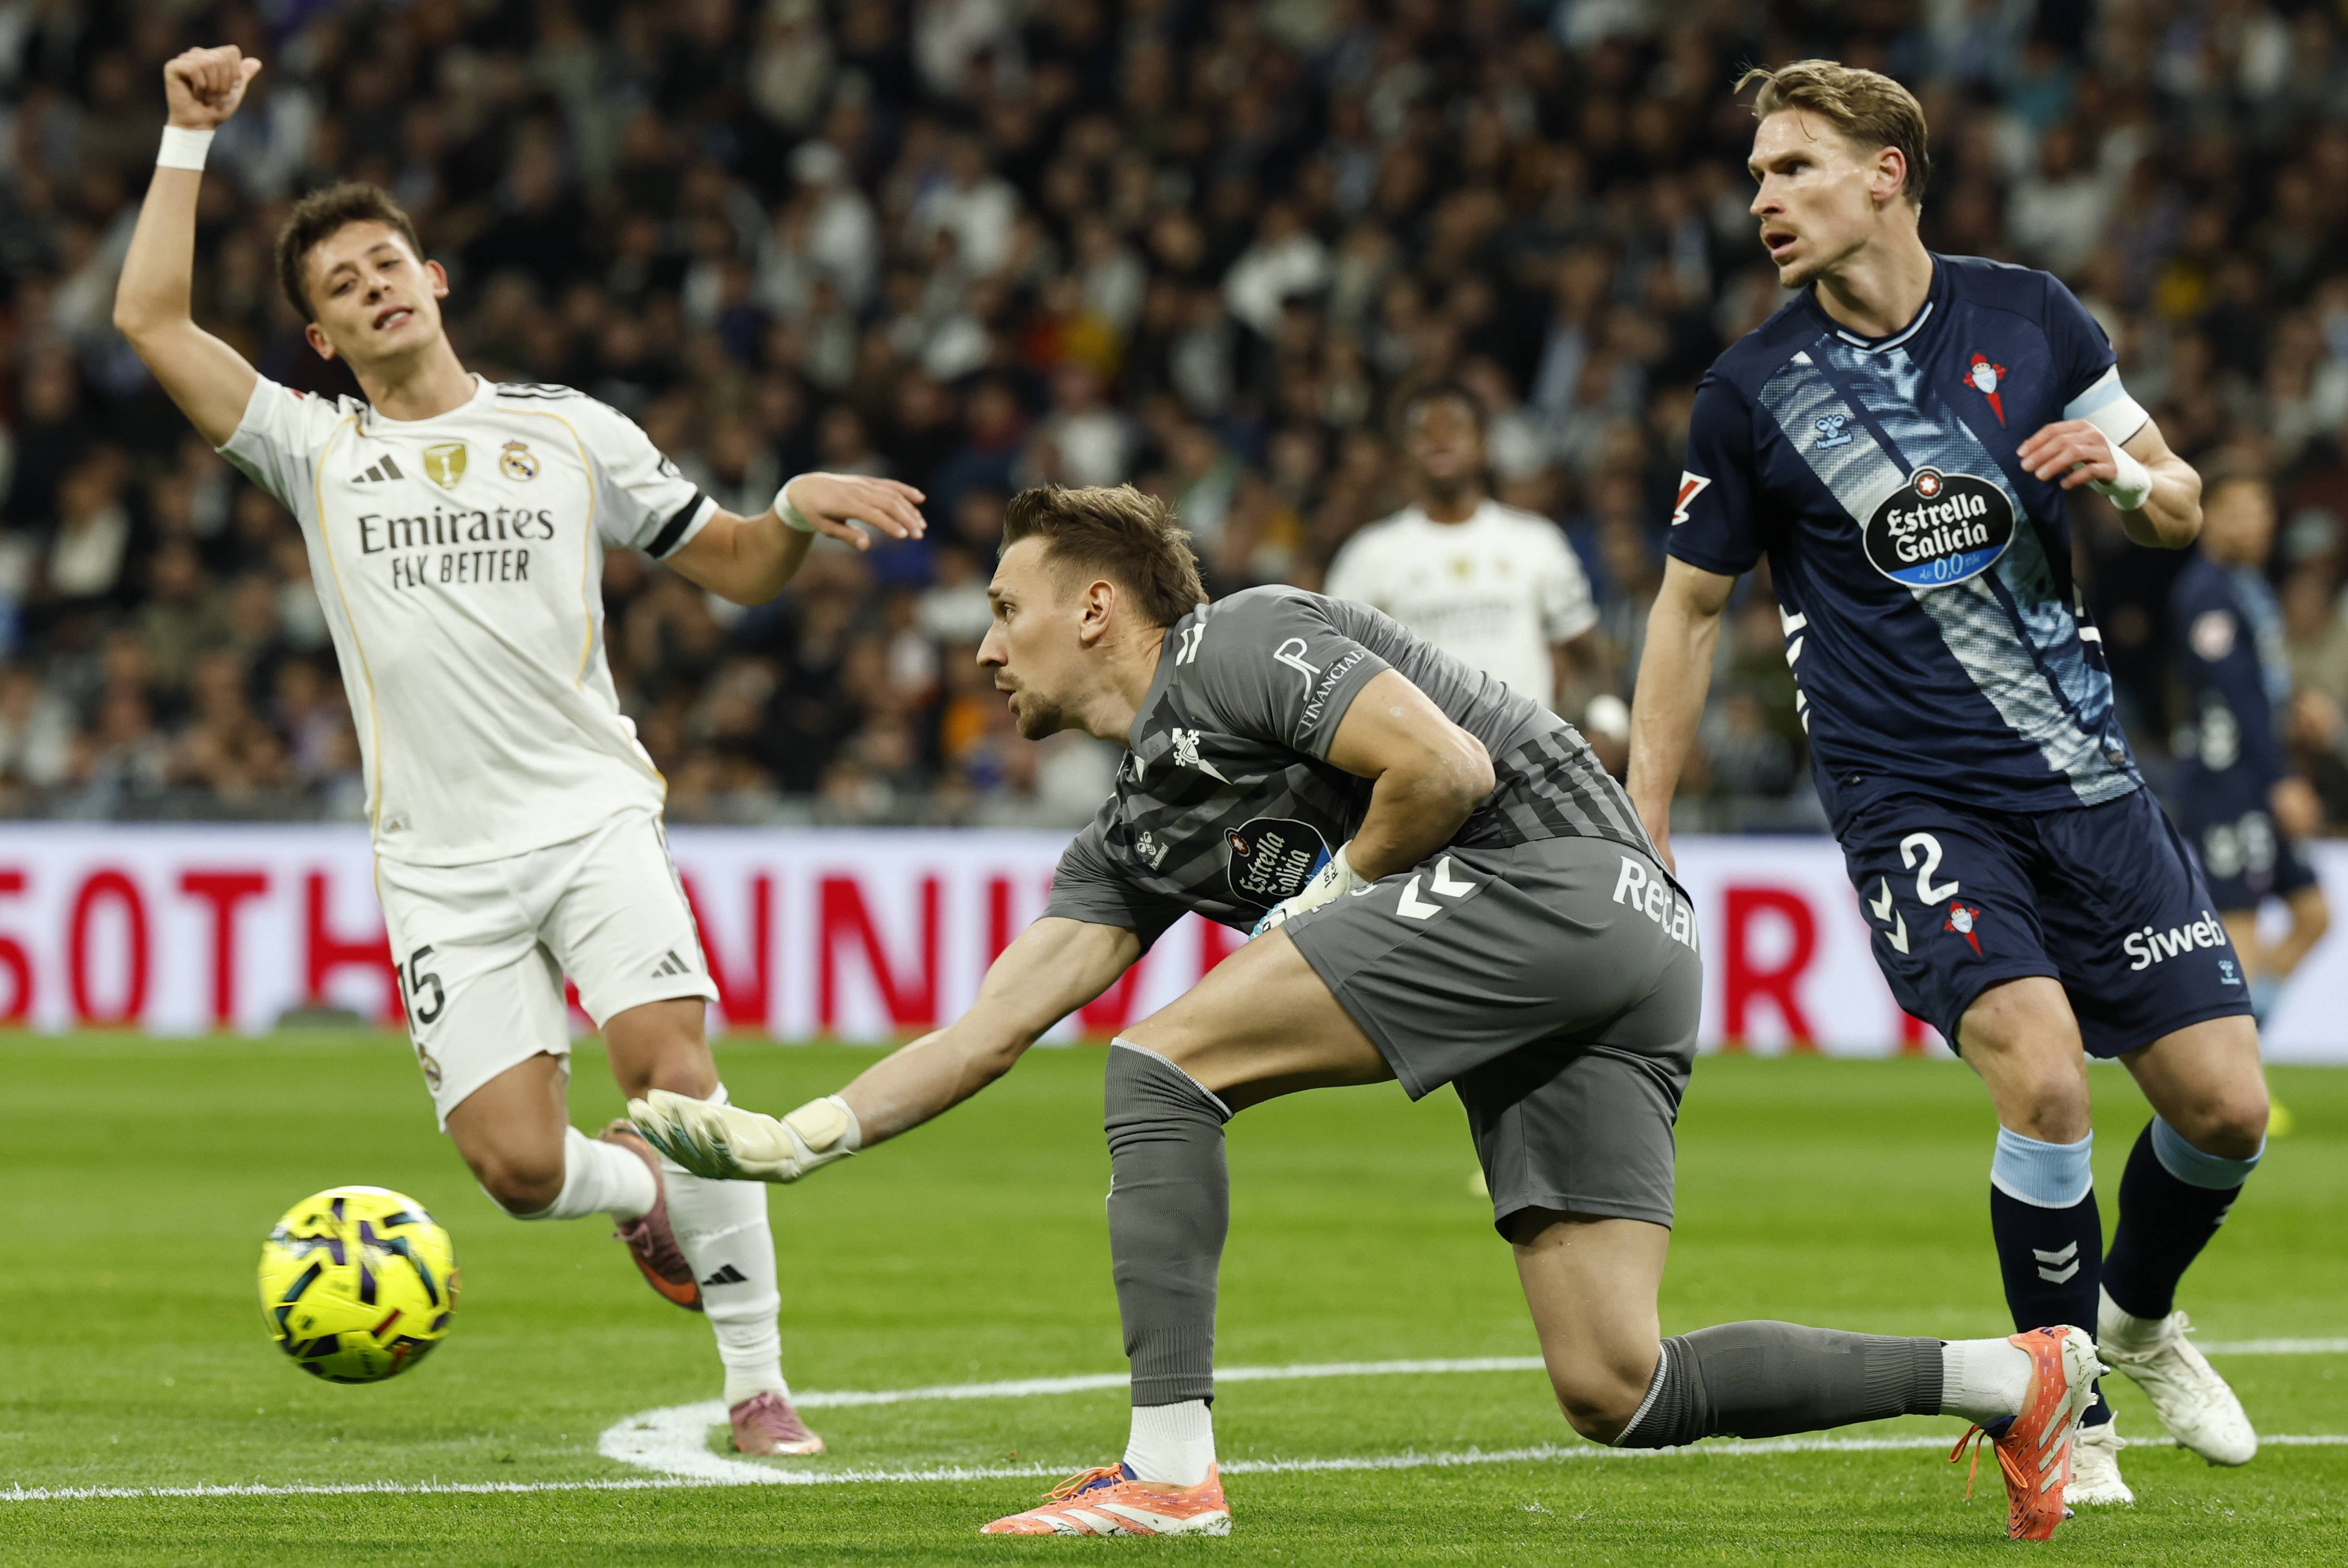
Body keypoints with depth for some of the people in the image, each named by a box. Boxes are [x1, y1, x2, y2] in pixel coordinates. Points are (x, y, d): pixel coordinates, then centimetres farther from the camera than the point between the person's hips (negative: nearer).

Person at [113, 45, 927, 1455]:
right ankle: (641, 1189, 25)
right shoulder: (316, 451, 11)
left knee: (670, 1063, -23)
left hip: (592, 813, -1)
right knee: (518, 1166, -11)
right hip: (443, 859, 1)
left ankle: (760, 1382, -14)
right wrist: (192, 137, 1)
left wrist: (800, 512, -8)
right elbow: (152, 320, 1)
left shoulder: (568, 432, 11)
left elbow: (737, 568, 14)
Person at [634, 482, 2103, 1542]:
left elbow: (1446, 765, -13)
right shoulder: (1142, 829, 26)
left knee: (1163, 1064, -8)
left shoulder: (1237, 645, -1)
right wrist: (797, 1137, 15)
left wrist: (1333, 895, 0)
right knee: (1616, 1390, -1)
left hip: (1553, 872, -9)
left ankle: (1170, 1463, -14)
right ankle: (2009, 1375, 1)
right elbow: (999, 1020, 22)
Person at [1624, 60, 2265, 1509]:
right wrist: (1640, 833, 3)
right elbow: (1692, 605, 7)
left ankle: (2139, 1317, 32)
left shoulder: (2029, 317, 2)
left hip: (2086, 776, 3)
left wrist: (2127, 472, -13)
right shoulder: (1752, 392, -3)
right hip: (1911, 797, -3)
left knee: (2225, 1107, 0)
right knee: (2041, 1069, -24)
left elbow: (2180, 509, 11)